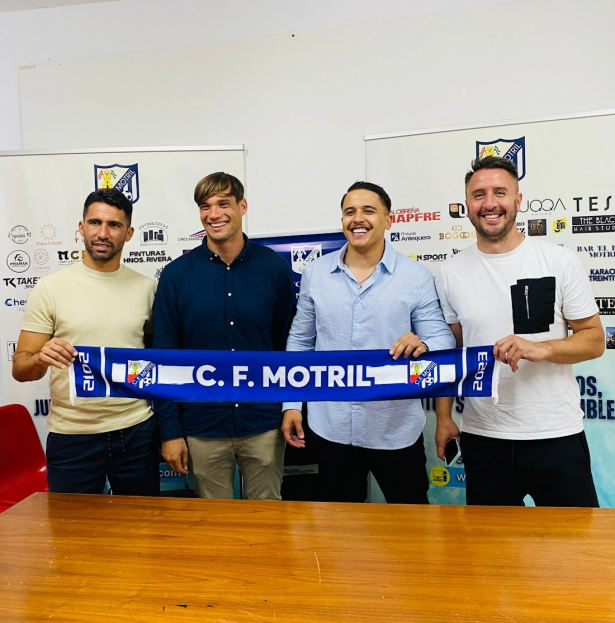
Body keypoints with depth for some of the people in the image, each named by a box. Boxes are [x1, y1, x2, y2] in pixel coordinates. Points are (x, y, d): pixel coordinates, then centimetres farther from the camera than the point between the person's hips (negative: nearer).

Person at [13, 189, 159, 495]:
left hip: (137, 431, 2)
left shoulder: (146, 287, 1)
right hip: (71, 437, -2)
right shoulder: (50, 288, -4)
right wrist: (40, 359, -25)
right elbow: (20, 368, -2)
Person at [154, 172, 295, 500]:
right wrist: (170, 430, -2)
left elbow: (289, 345, 2)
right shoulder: (176, 274, -5)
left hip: (264, 426, 0)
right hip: (202, 428, 0)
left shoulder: (275, 267, -4)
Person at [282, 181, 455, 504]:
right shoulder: (315, 273, 0)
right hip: (331, 426, 2)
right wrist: (291, 403, 4)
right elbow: (300, 342, 6)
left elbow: (443, 340, -5)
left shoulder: (416, 276, -6)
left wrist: (423, 346, -29)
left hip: (396, 428, -1)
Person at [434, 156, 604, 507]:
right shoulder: (451, 274, 1)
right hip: (482, 437, 2)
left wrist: (542, 349, -21)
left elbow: (595, 339, -1)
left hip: (556, 434, -1)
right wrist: (444, 417, 2)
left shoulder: (560, 261, -4)